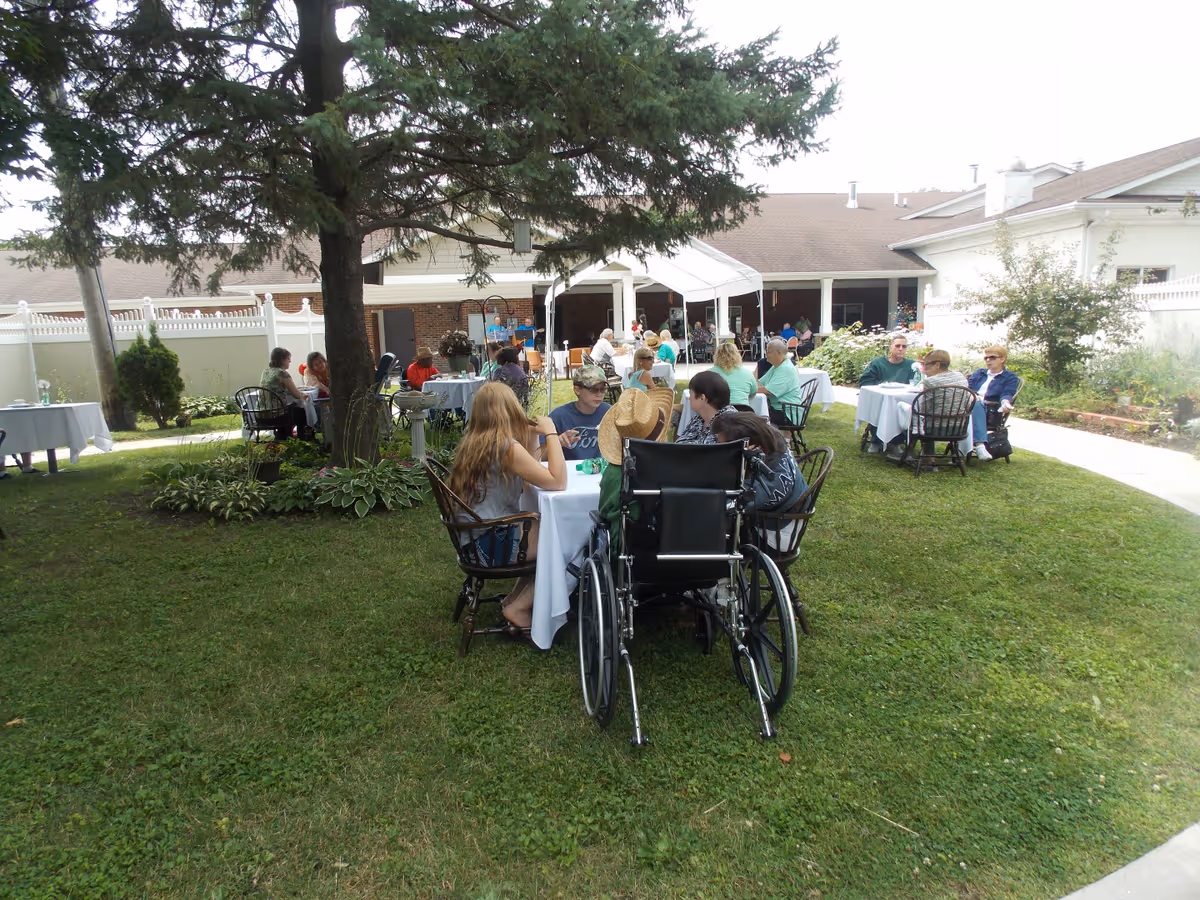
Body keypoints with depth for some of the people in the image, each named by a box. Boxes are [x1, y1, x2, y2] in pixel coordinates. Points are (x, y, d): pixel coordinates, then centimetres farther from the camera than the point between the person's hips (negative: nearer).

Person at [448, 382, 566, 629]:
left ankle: (515, 598, 19)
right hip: (494, 545, -9)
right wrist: (551, 433, -14)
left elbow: (528, 474, 15)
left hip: (476, 538, 9)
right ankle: (519, 608, 9)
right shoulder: (506, 447, -20)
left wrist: (533, 438, 6)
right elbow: (557, 482, -21)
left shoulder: (471, 442, 7)